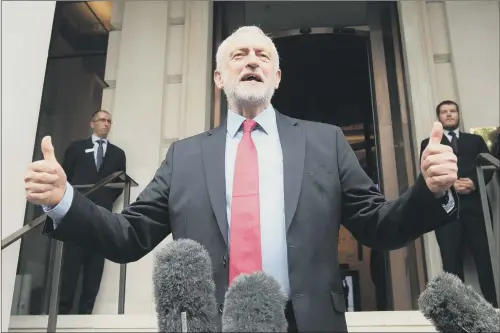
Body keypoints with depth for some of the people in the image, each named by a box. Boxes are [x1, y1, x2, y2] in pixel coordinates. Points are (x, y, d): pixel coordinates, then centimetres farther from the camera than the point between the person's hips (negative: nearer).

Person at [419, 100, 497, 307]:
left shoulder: (476, 140, 22)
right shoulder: (428, 144, 16)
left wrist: (475, 183, -10)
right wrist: (450, 185, -11)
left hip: (475, 205, 1)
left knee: (485, 258, -2)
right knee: (451, 261, -1)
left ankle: (493, 305, 4)